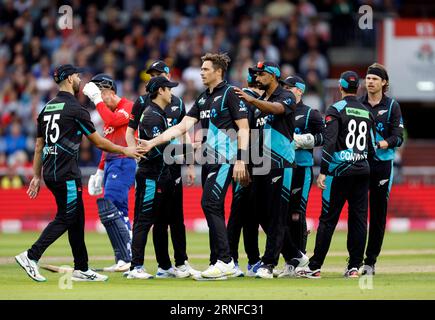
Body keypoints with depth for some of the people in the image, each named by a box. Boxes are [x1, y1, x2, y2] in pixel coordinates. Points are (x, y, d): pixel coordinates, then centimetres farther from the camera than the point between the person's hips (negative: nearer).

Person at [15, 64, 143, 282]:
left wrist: (36, 176, 19)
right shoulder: (75, 109, -10)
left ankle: (81, 269, 14)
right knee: (65, 219, -5)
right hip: (66, 174, -9)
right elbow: (98, 142, -5)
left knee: (77, 218, 12)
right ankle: (31, 256, -14)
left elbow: (39, 145, 15)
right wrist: (125, 150, 7)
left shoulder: (47, 108, 14)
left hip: (50, 172, 9)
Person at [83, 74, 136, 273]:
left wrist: (97, 100, -19)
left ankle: (127, 258, -19)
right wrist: (100, 171, 24)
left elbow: (112, 121, -27)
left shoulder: (128, 107, -7)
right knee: (118, 214, 7)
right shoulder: (110, 112, 21)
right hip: (110, 165, 10)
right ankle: (123, 261, 8)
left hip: (123, 163, -10)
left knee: (109, 209, -18)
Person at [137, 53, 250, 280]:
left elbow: (243, 127, -9)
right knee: (212, 210, 7)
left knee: (210, 204, -16)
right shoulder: (203, 98, 18)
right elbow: (182, 126, 14)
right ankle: (218, 264, 9)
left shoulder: (230, 94, -5)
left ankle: (225, 261, -15)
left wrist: (241, 160, -17)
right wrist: (153, 142, 6)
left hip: (225, 159, -8)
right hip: (209, 160, 8)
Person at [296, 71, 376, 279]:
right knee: (359, 219, 6)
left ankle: (314, 267, -2)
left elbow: (329, 143, -13)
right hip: (362, 171, 5)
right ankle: (354, 267, 5)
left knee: (328, 219, -3)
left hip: (340, 170, -5)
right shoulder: (367, 112, 11)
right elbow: (371, 148, 13)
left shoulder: (336, 110, -6)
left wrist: (323, 172, -13)